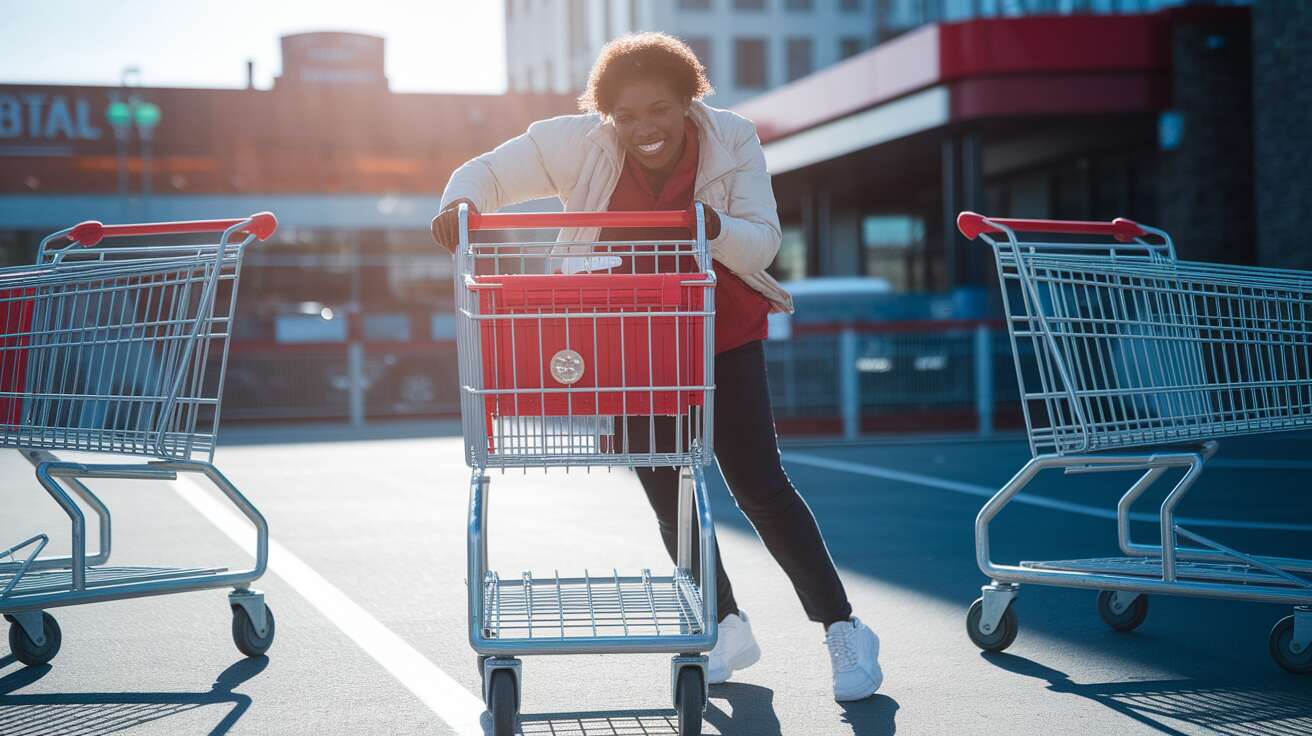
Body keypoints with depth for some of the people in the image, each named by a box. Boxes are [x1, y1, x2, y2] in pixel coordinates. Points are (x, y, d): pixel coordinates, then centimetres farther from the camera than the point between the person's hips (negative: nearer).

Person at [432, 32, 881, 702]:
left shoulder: (733, 140, -17)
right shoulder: (579, 143, -18)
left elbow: (763, 243, -18)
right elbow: (491, 171, -12)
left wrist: (714, 229, -40)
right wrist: (460, 201, -35)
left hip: (721, 334, -2)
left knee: (759, 485, -7)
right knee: (667, 494, 10)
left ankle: (844, 632, 4)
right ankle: (729, 630, 27)